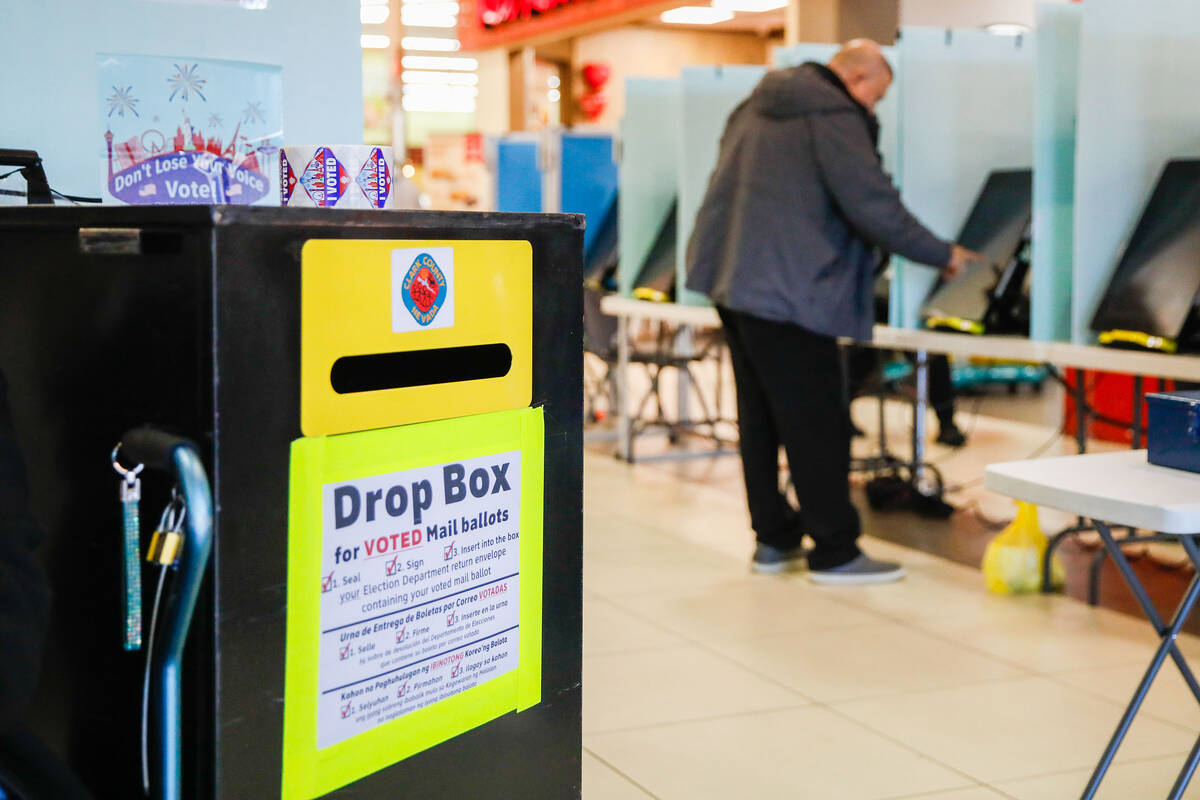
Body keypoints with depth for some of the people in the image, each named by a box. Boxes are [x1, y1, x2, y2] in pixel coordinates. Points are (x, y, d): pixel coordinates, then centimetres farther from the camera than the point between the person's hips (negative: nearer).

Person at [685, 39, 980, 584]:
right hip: (787, 289, -9)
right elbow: (873, 206, -18)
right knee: (817, 424, -3)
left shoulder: (758, 106, 17)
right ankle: (834, 553, 1)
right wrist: (941, 254, -7)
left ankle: (774, 540, 21)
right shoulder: (835, 118, -11)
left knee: (759, 417, 14)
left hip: (733, 278, 10)